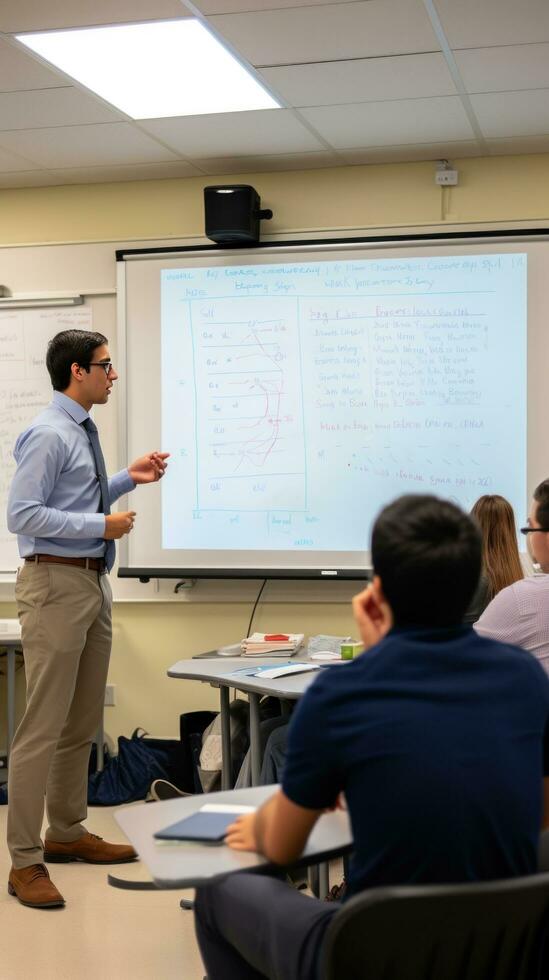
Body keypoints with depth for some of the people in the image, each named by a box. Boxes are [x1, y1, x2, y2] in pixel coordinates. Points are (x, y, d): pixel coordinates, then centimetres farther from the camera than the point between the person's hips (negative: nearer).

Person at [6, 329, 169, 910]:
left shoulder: (83, 433, 14)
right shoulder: (48, 435, -15)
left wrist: (128, 479, 14)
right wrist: (102, 525, -18)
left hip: (92, 583, 10)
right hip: (56, 584, -10)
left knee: (84, 721, 16)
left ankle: (67, 833, 30)